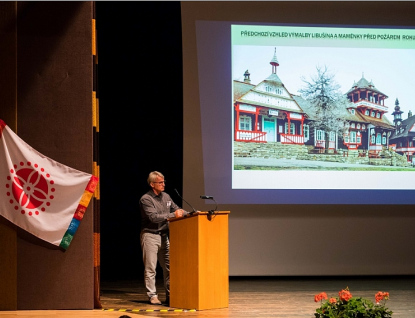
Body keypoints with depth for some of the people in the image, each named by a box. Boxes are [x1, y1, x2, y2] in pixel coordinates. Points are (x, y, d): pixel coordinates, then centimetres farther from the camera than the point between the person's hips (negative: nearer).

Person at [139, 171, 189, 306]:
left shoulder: (166, 196, 12)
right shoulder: (146, 199, -10)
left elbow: (177, 209, 21)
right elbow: (154, 217, -21)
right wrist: (173, 215, -24)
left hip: (164, 235, 7)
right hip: (150, 235, -7)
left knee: (168, 266, 6)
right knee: (150, 268, -3)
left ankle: (170, 295, 11)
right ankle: (152, 296, 2)